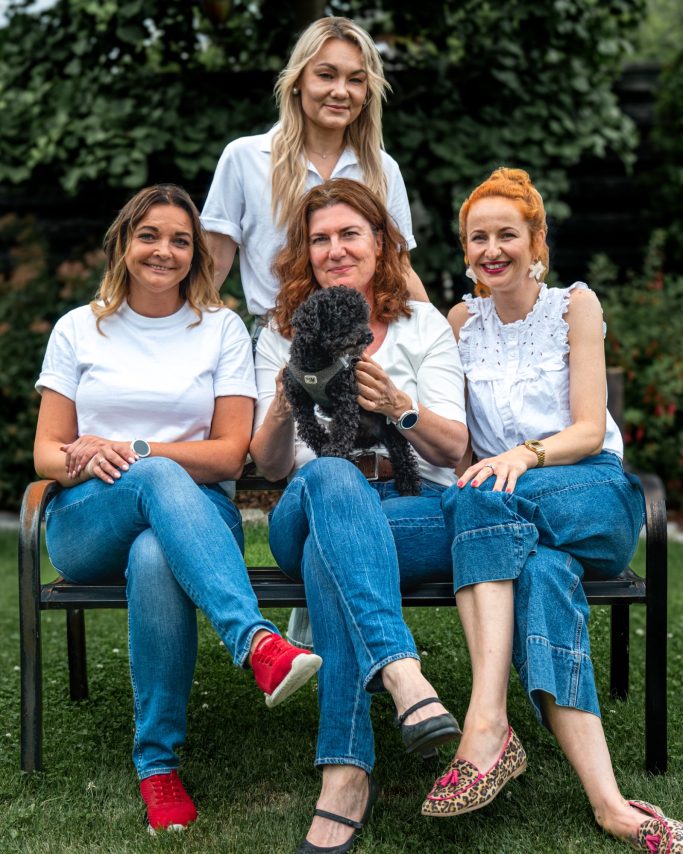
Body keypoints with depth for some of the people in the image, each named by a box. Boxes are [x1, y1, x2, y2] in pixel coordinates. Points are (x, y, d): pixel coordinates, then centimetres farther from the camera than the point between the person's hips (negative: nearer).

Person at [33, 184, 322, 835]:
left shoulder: (221, 329, 11)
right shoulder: (78, 329, 14)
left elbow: (230, 455, 2)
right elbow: (47, 452, 10)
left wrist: (131, 451, -11)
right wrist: (87, 463, -16)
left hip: (191, 514, 0)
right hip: (88, 524, 0)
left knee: (155, 558, -40)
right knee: (159, 478, -38)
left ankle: (158, 764, -34)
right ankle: (258, 642, -54)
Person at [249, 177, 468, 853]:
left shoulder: (424, 325, 13)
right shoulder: (281, 336, 16)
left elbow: (452, 449, 1)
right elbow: (269, 466, 9)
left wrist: (398, 408, -21)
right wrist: (284, 406, -14)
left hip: (418, 510, 0)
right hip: (307, 515, 1)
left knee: (325, 553, -37)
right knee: (331, 475, -38)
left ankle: (345, 773, -42)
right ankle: (402, 673, -55)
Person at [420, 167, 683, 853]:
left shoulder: (574, 304, 5)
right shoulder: (463, 320, 15)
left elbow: (590, 430, -4)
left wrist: (526, 454, -24)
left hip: (594, 495, -2)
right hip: (509, 512, 2)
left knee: (482, 500, -35)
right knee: (543, 572, -35)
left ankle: (486, 726, -46)